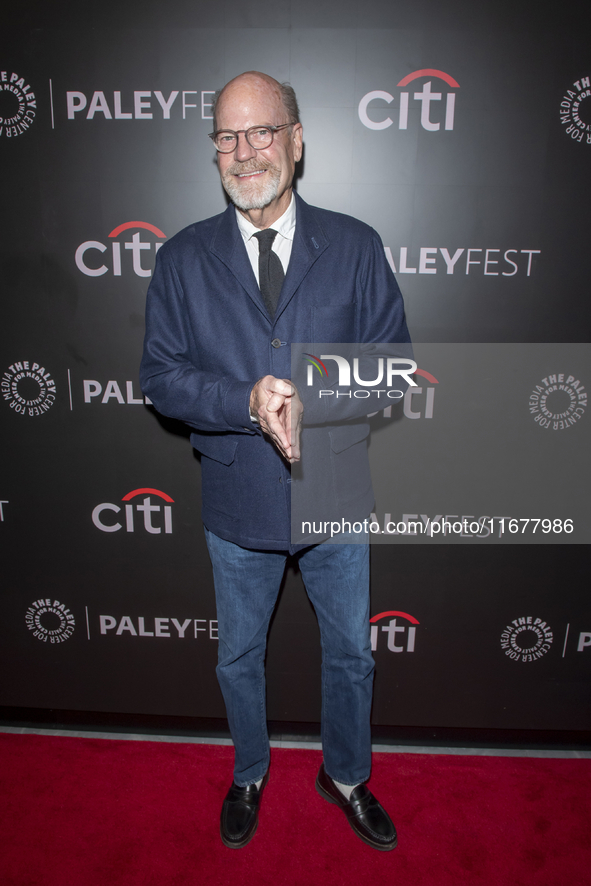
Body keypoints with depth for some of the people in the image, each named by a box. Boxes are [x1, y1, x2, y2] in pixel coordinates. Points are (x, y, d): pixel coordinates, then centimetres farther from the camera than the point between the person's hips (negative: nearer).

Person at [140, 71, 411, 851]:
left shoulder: (355, 246, -4)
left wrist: (317, 408, -23)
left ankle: (345, 775, 48)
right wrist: (247, 403, -23)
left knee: (350, 653, 18)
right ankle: (250, 776, 50)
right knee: (239, 658, 20)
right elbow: (161, 376, -6)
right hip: (238, 502, 1)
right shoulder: (183, 259, -2)